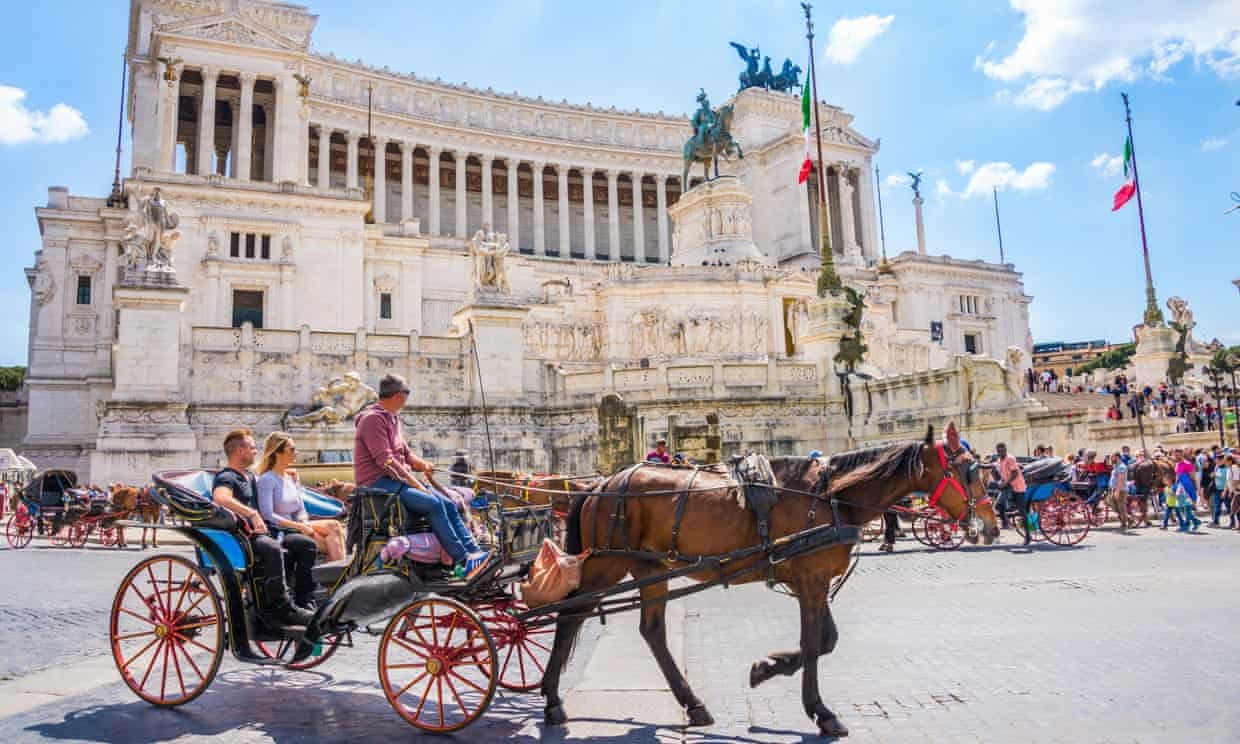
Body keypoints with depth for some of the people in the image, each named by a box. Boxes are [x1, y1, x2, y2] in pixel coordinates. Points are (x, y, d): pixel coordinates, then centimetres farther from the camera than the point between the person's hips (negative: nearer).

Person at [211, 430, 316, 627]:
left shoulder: (250, 476, 23)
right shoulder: (226, 477, -6)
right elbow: (220, 498, -30)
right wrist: (252, 513, -36)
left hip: (256, 533, 9)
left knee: (306, 544, -3)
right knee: (272, 549, -37)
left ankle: (302, 602, -5)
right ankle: (283, 608, -32)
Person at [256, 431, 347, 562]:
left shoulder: (292, 477, 15)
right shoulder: (267, 480, -9)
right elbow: (268, 515, -17)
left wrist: (304, 523, -7)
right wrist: (299, 526, -20)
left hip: (296, 527, 7)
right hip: (280, 533, -7)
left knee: (334, 525, -18)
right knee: (331, 543, -22)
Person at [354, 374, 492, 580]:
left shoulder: (391, 419, 21)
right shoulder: (372, 419, -11)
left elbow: (405, 454, 20)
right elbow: (385, 461, -19)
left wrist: (422, 465, -2)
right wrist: (415, 484, -20)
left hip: (397, 480, 9)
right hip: (378, 484, -9)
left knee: (449, 505, -5)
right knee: (433, 504, -25)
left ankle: (474, 552, -12)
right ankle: (463, 563, -25)